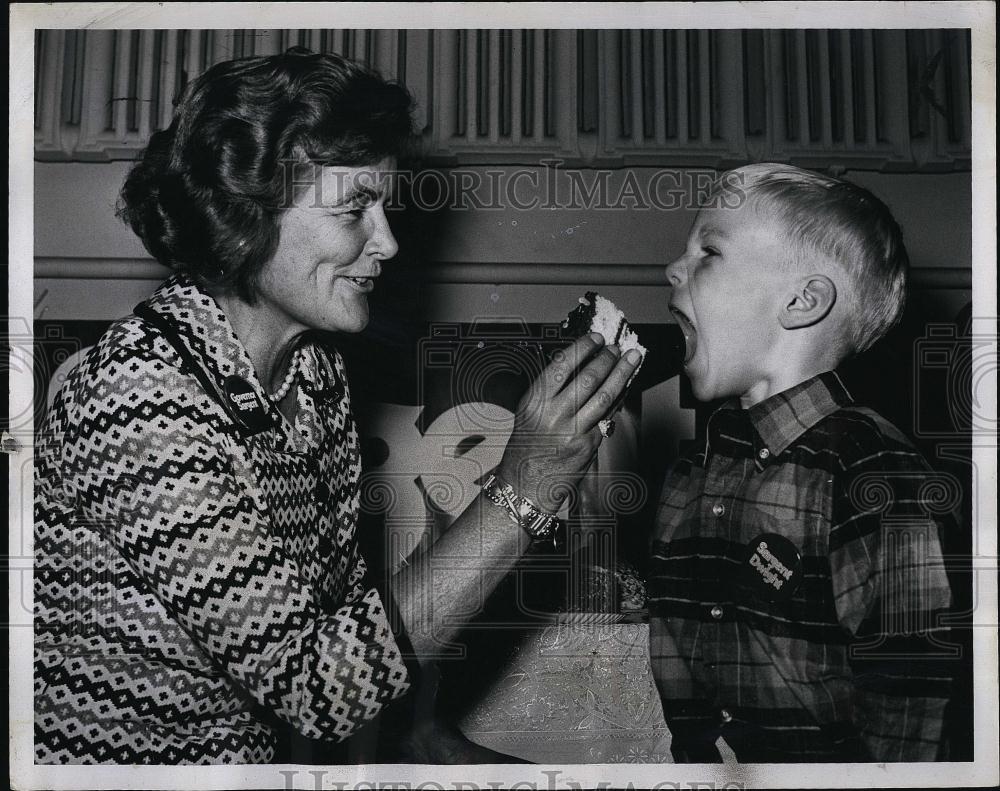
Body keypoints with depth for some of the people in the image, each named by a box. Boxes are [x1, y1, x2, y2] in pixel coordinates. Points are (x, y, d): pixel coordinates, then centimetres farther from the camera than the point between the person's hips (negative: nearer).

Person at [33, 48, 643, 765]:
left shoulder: (315, 369, 0)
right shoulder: (143, 393, -25)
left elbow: (338, 584, 6)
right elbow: (318, 688, -26)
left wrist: (416, 734, -7)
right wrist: (522, 494, -28)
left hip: (268, 746, 6)